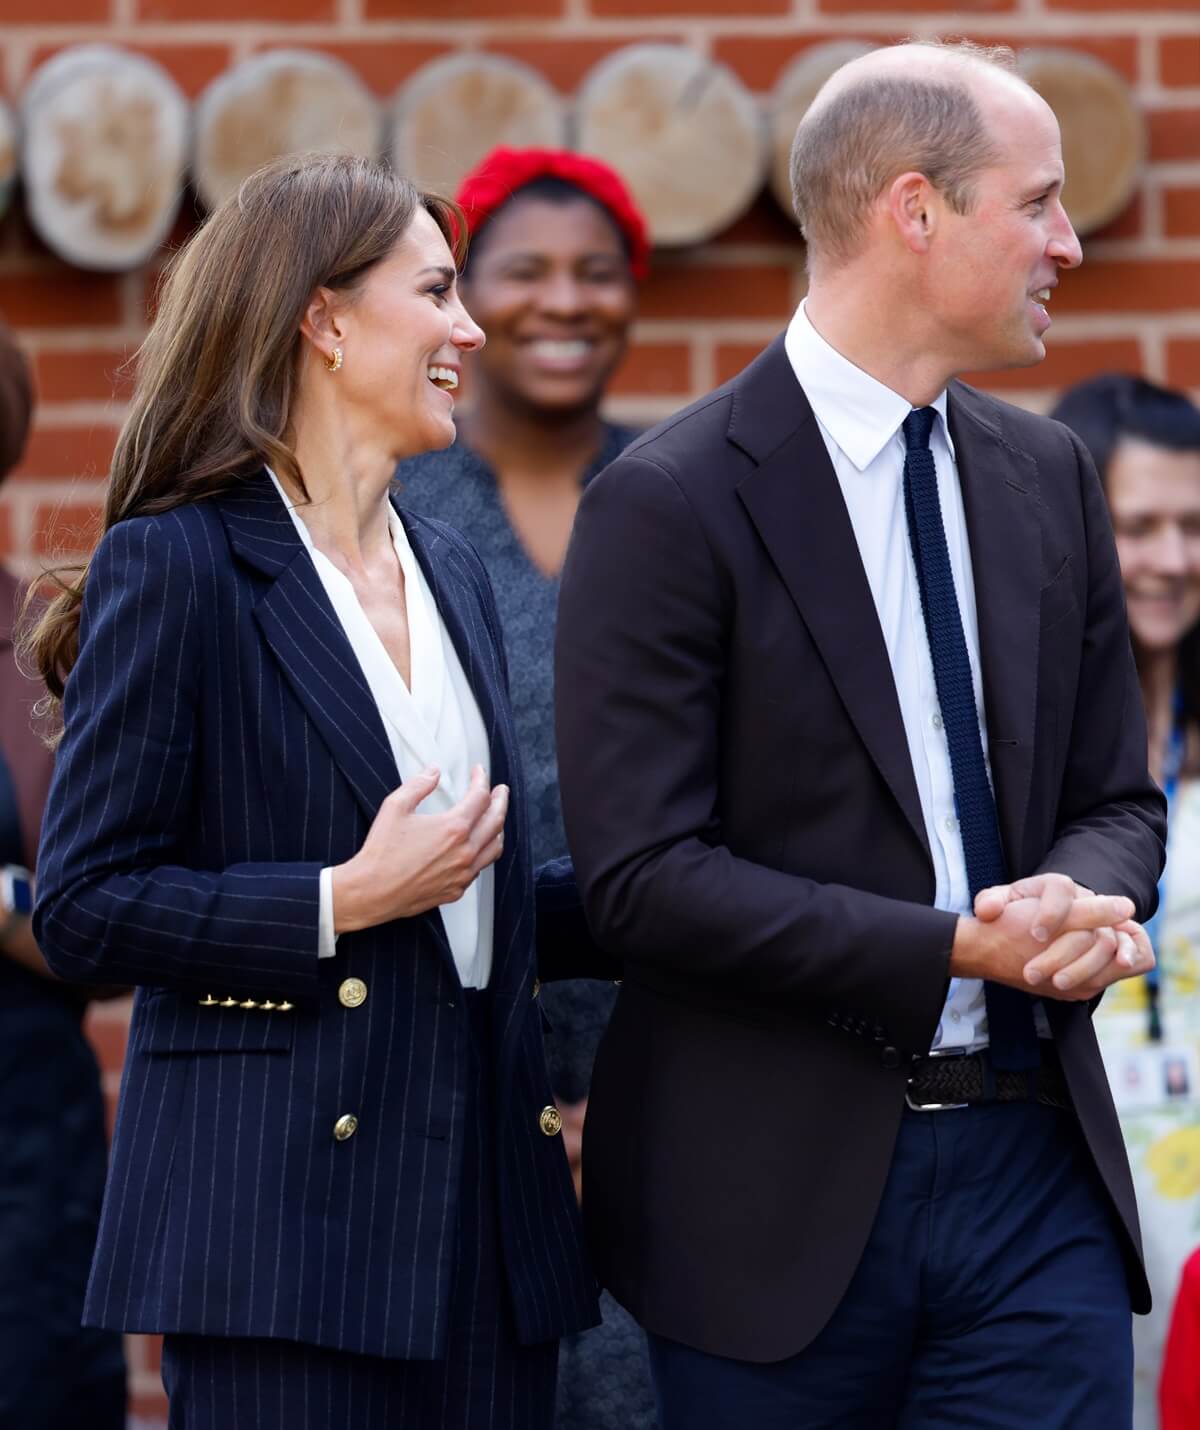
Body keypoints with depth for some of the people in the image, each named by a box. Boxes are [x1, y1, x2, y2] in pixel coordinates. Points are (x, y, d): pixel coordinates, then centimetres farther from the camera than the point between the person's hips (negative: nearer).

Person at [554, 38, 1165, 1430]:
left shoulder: (1048, 478, 11)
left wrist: (1079, 903, -9)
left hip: (1035, 1165, 5)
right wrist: (952, 945, -19)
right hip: (781, 1196, -5)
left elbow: (1115, 799, 15)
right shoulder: (669, 505, -9)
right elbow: (641, 877, -14)